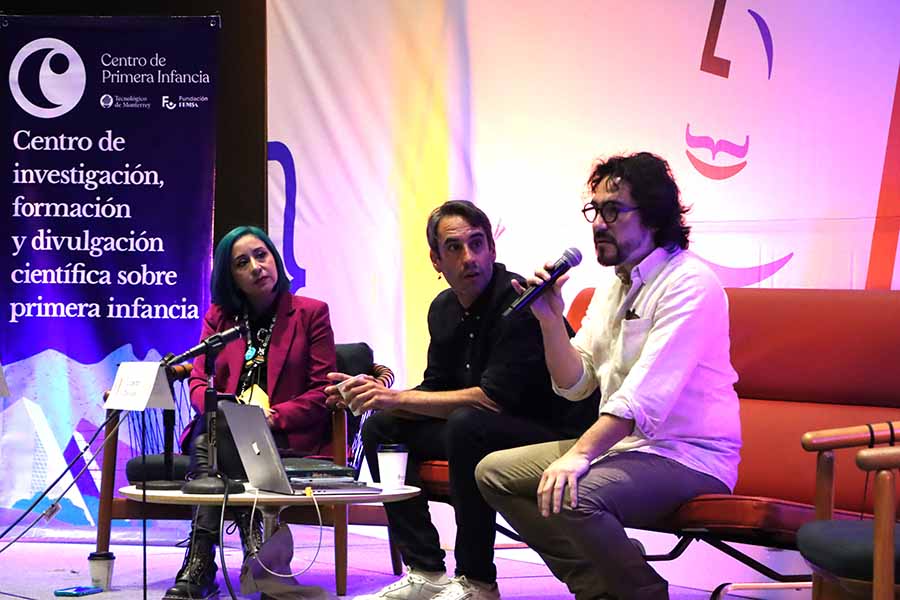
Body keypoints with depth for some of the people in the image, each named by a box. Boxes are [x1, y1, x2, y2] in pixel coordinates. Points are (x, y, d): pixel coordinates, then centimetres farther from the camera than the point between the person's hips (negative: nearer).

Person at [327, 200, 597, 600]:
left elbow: (493, 398, -26)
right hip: (479, 428, 9)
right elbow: (436, 390, 13)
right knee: (379, 429, 2)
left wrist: (397, 398, -20)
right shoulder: (444, 309, 7)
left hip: (549, 431, -9)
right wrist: (377, 396, -7)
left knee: (467, 425, -35)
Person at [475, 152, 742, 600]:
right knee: (494, 472, 3)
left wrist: (579, 455, -34)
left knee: (571, 497, -33)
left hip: (687, 456, -9)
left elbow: (647, 393, -27)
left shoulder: (689, 284, -16)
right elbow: (574, 385, 10)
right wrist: (550, 319, -5)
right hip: (621, 443, 9)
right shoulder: (613, 286, 13)